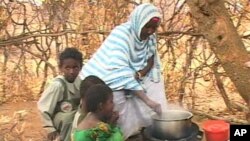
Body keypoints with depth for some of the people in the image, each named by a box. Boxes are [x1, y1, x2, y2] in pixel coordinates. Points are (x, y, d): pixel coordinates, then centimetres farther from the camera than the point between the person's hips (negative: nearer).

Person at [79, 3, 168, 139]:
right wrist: (147, 100, -40)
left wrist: (139, 74, -24)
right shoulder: (121, 34, -28)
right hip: (99, 80, -7)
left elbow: (151, 61, -1)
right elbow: (120, 71, -36)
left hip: (125, 80, 7)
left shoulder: (150, 37, -8)